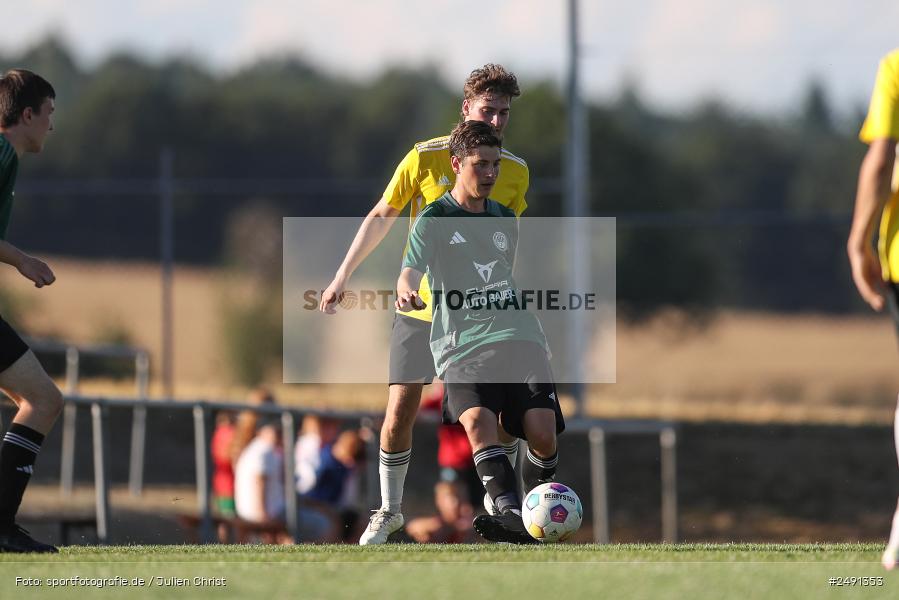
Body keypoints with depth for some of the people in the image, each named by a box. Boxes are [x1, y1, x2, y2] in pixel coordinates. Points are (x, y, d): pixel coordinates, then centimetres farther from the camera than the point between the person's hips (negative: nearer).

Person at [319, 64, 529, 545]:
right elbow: (381, 216, 2)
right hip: (421, 305, -2)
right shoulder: (425, 158, -9)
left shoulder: (516, 172, -1)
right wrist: (342, 277, 3)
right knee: (399, 413, -6)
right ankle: (389, 510, 14)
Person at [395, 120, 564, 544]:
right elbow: (410, 271, -11)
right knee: (477, 419, -32)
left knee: (542, 431, -17)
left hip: (518, 338, 4)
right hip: (461, 346, -4)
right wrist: (406, 292, -33)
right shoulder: (434, 220, 4)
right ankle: (509, 513, -41)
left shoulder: (504, 219, 20)